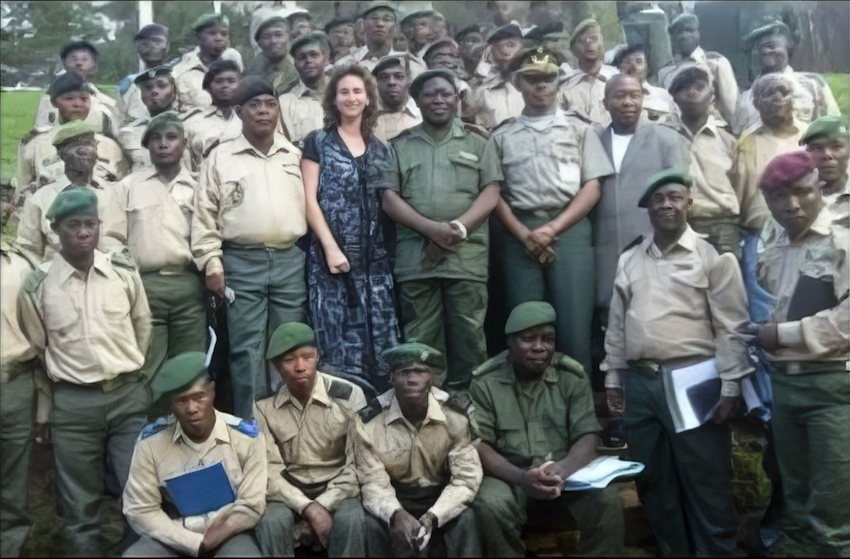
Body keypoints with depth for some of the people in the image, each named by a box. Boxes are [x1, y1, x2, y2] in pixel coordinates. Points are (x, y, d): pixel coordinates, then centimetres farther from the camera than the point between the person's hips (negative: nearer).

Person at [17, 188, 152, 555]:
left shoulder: (124, 271, 1)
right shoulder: (37, 286, -4)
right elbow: (36, 347, 8)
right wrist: (66, 378, 10)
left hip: (129, 394, 1)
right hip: (73, 404, -1)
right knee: (80, 506, 9)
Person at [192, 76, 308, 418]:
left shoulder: (295, 155, 13)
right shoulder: (220, 157, 5)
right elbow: (205, 216, 3)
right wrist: (212, 263, -5)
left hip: (290, 261, 2)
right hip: (241, 262, -2)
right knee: (247, 349, -2)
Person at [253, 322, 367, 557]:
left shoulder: (348, 395, -9)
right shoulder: (264, 405, -5)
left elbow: (358, 465, -11)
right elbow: (269, 470, -10)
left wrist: (322, 506, -19)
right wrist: (308, 508, -24)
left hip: (337, 490, -1)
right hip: (290, 494, 1)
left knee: (351, 520, -32)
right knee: (270, 523, -31)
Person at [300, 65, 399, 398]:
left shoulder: (380, 149, 16)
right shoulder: (318, 142, 6)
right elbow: (310, 199, -1)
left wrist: (389, 249, 3)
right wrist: (330, 247, -11)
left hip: (373, 258, 3)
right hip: (331, 255, -3)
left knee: (379, 338, 1)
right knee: (338, 344, -4)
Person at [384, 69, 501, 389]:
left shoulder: (477, 143, 15)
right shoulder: (400, 146, 15)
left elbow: (491, 192, 6)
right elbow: (389, 197, 4)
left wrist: (460, 226, -12)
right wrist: (431, 227, -11)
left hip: (467, 255, 0)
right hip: (415, 257, 0)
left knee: (468, 336, 0)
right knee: (420, 338, 2)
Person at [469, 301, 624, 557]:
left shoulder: (573, 376, 2)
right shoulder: (485, 382, -3)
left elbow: (588, 438, -4)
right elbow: (478, 445, -8)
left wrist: (563, 470, -28)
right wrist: (521, 477, -27)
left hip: (568, 475, 1)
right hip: (510, 477, -1)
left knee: (605, 498, -28)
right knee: (490, 505, -33)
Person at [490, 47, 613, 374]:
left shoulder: (578, 129, 14)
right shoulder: (502, 136, 16)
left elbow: (592, 187, 5)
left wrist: (552, 229, -7)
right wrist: (524, 234, -8)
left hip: (569, 230, 0)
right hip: (519, 233, 1)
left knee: (573, 322, -7)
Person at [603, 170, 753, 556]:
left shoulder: (712, 257, -1)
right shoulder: (629, 261, 13)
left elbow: (732, 326, -5)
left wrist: (729, 386, -10)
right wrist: (613, 379, 13)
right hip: (639, 382, 5)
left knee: (706, 485, 1)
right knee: (653, 483, 13)